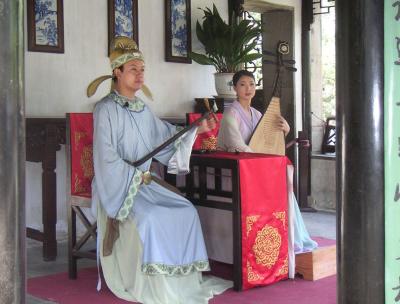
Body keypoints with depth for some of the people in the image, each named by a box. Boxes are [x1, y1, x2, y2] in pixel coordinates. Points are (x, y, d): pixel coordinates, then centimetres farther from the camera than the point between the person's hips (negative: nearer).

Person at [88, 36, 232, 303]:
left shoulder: (143, 109, 12)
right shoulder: (106, 109, -10)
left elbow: (165, 139, 19)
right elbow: (106, 157, -16)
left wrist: (196, 130, 8)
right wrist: (138, 176, -15)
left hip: (143, 182, 7)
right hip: (117, 185, -7)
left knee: (186, 211, -9)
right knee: (148, 217, -31)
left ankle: (184, 280, -3)